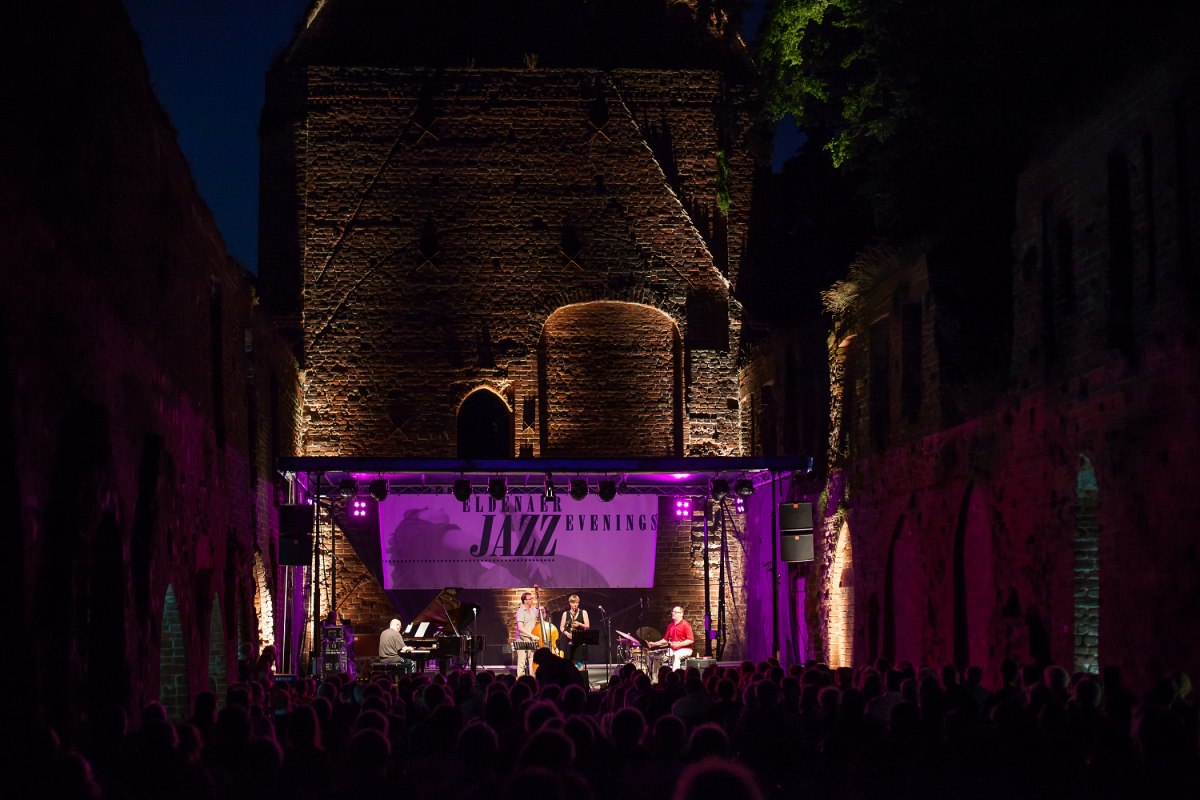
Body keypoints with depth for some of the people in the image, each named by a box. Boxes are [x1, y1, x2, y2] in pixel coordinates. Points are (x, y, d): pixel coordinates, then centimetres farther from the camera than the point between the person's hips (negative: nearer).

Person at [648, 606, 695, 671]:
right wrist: (654, 644, 6)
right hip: (673, 650, 7)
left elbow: (691, 640, -14)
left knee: (675, 655, -35)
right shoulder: (670, 625, 12)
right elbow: (665, 639, 17)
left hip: (685, 649, -7)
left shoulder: (685, 625, -9)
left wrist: (679, 644, -24)